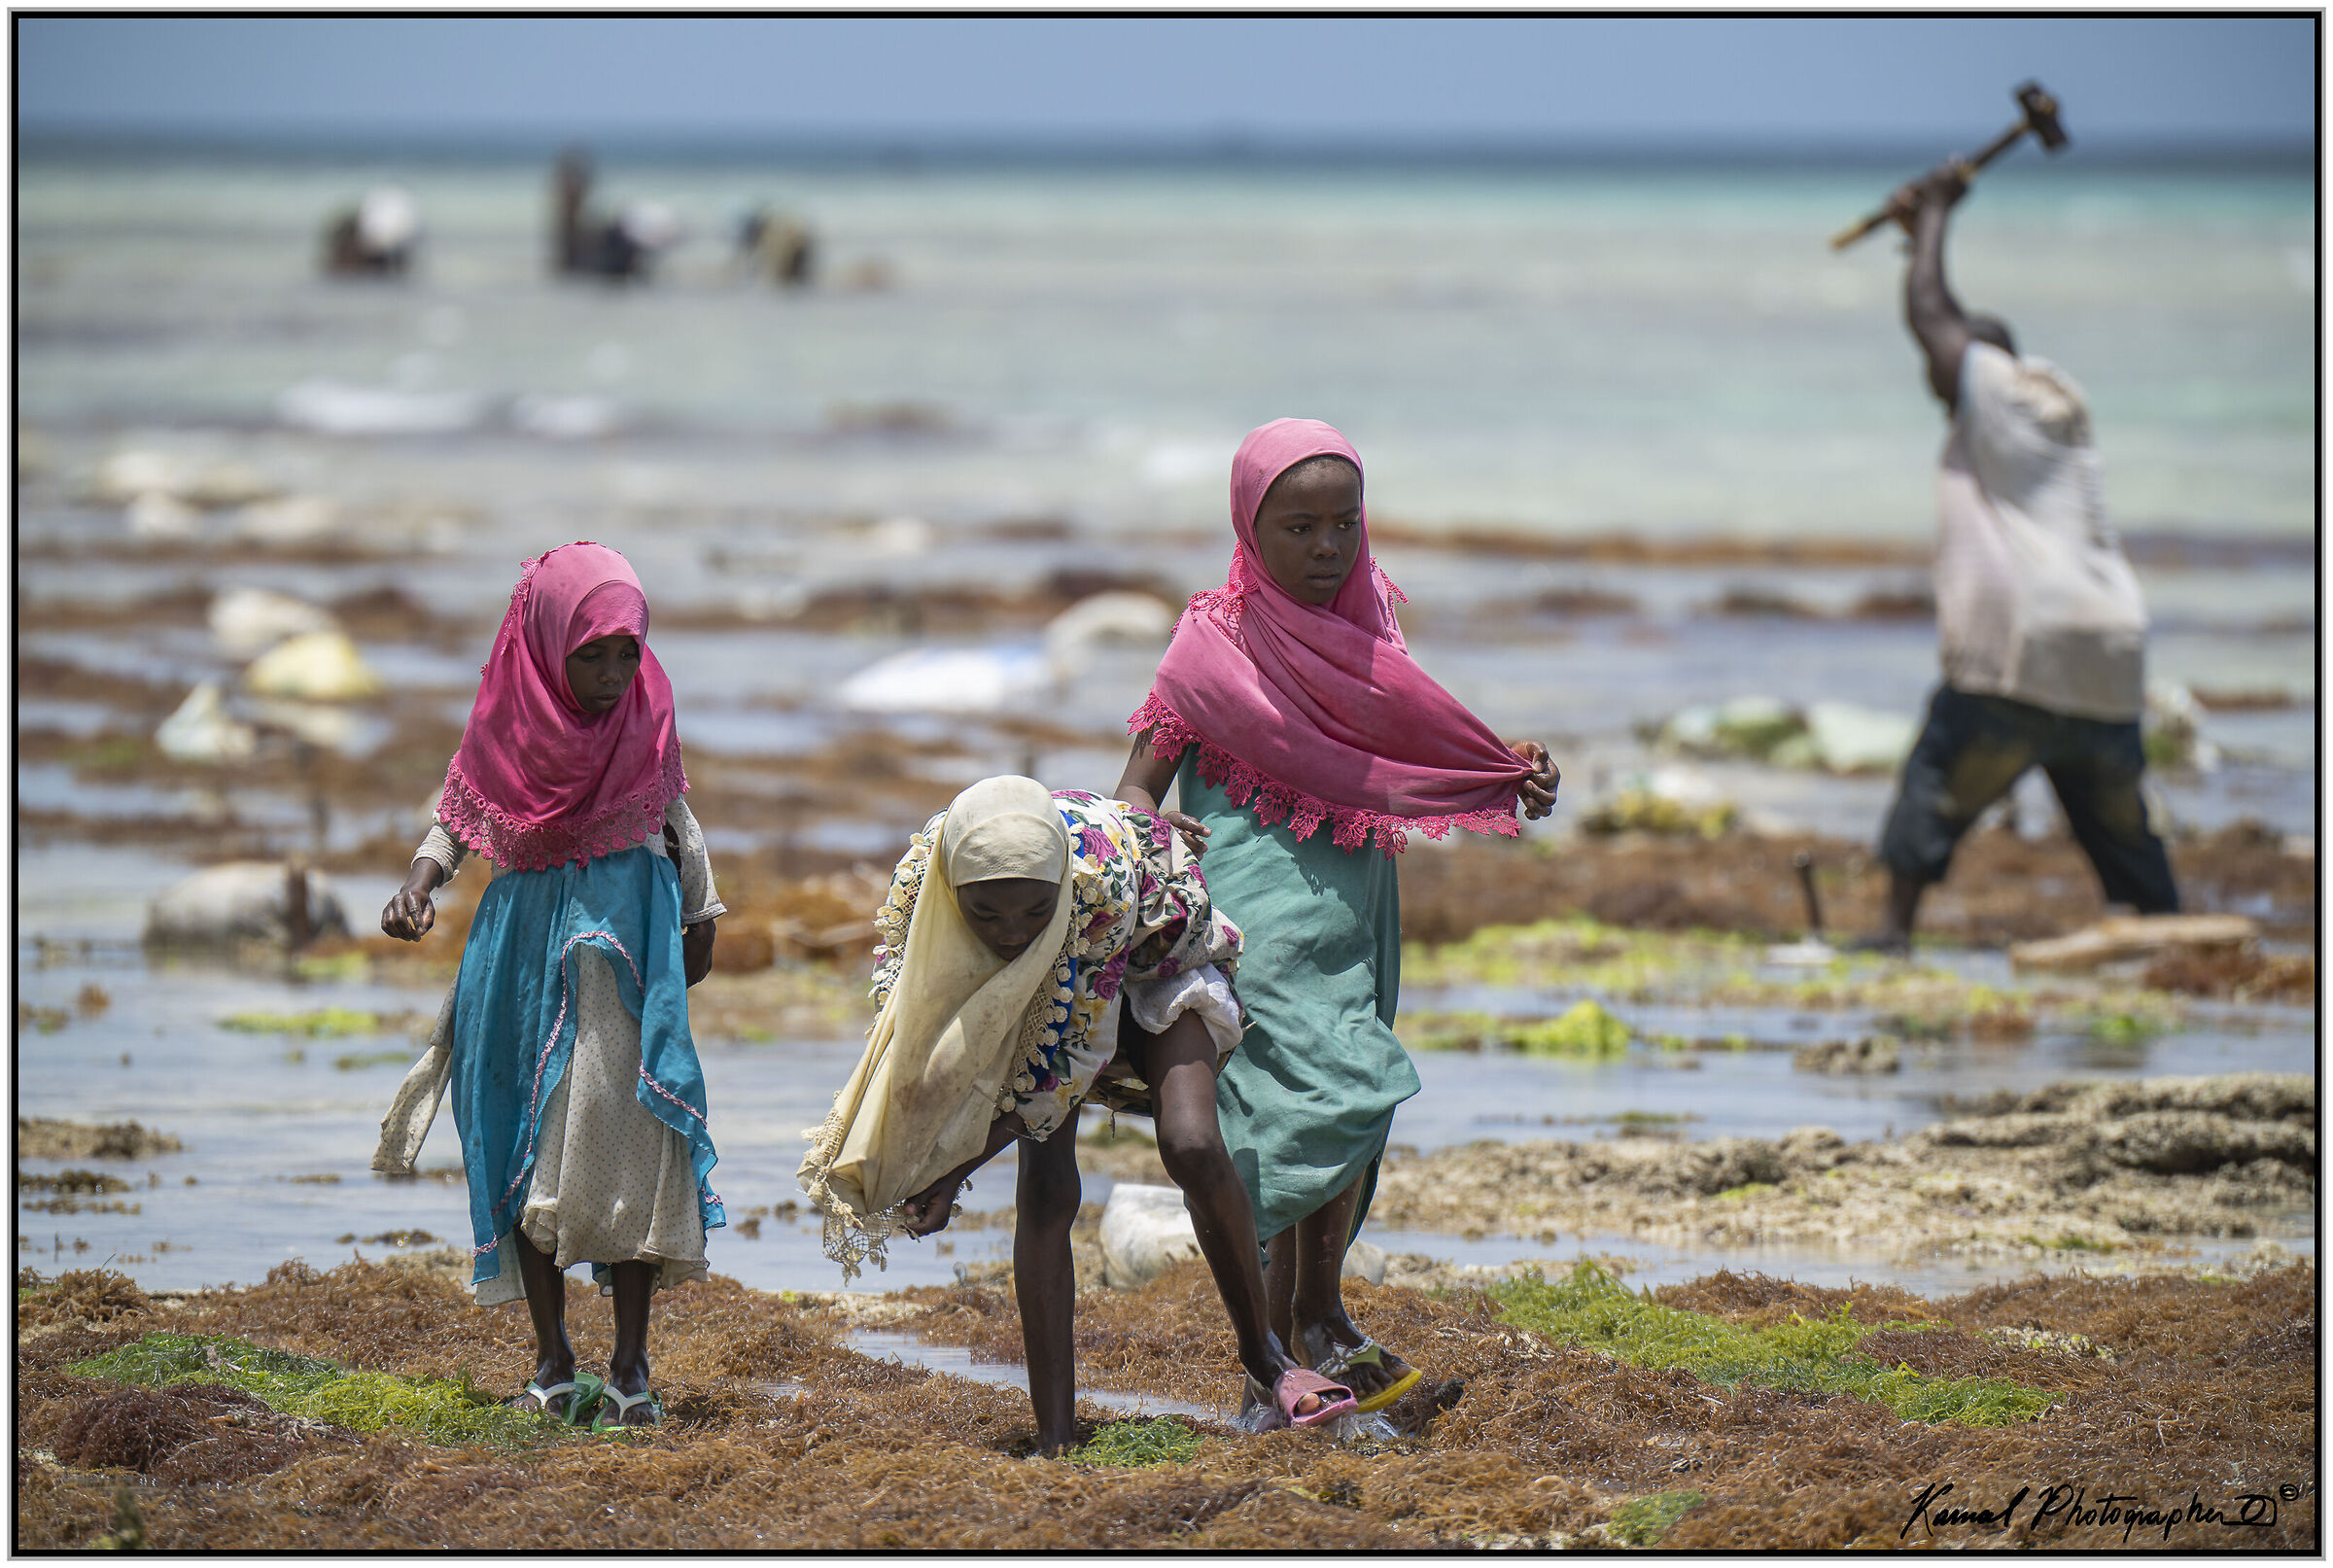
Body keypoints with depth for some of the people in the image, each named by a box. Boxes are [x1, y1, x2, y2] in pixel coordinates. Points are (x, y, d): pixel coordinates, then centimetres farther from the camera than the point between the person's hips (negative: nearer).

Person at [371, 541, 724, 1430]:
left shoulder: (646, 713, -2)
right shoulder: (509, 722, -5)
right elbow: (456, 819, 3)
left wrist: (703, 917, 17)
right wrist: (417, 887, -14)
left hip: (632, 934, 0)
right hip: (528, 941, 0)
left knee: (627, 1134, -8)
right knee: (528, 1146, 0)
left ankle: (630, 1366, -4)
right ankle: (553, 1364, 7)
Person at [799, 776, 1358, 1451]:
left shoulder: (1103, 876, -43)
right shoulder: (920, 880, -34)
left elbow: (1063, 1062, -34)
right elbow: (902, 1027, -16)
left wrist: (955, 1169, -34)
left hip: (1155, 957, -3)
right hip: (1034, 990, 3)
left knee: (1191, 1147, -24)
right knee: (1045, 1187, -14)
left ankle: (1265, 1368, -4)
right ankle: (1055, 1438, -11)